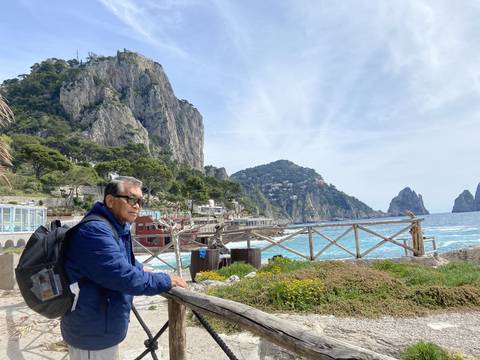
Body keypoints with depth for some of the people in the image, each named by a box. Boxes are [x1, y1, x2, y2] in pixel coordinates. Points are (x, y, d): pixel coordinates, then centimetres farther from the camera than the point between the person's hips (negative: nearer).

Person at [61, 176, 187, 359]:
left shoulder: (119, 229, 6)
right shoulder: (95, 231, -27)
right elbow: (124, 277, -30)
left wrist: (141, 269, 10)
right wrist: (166, 280, -20)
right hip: (91, 334, -9)